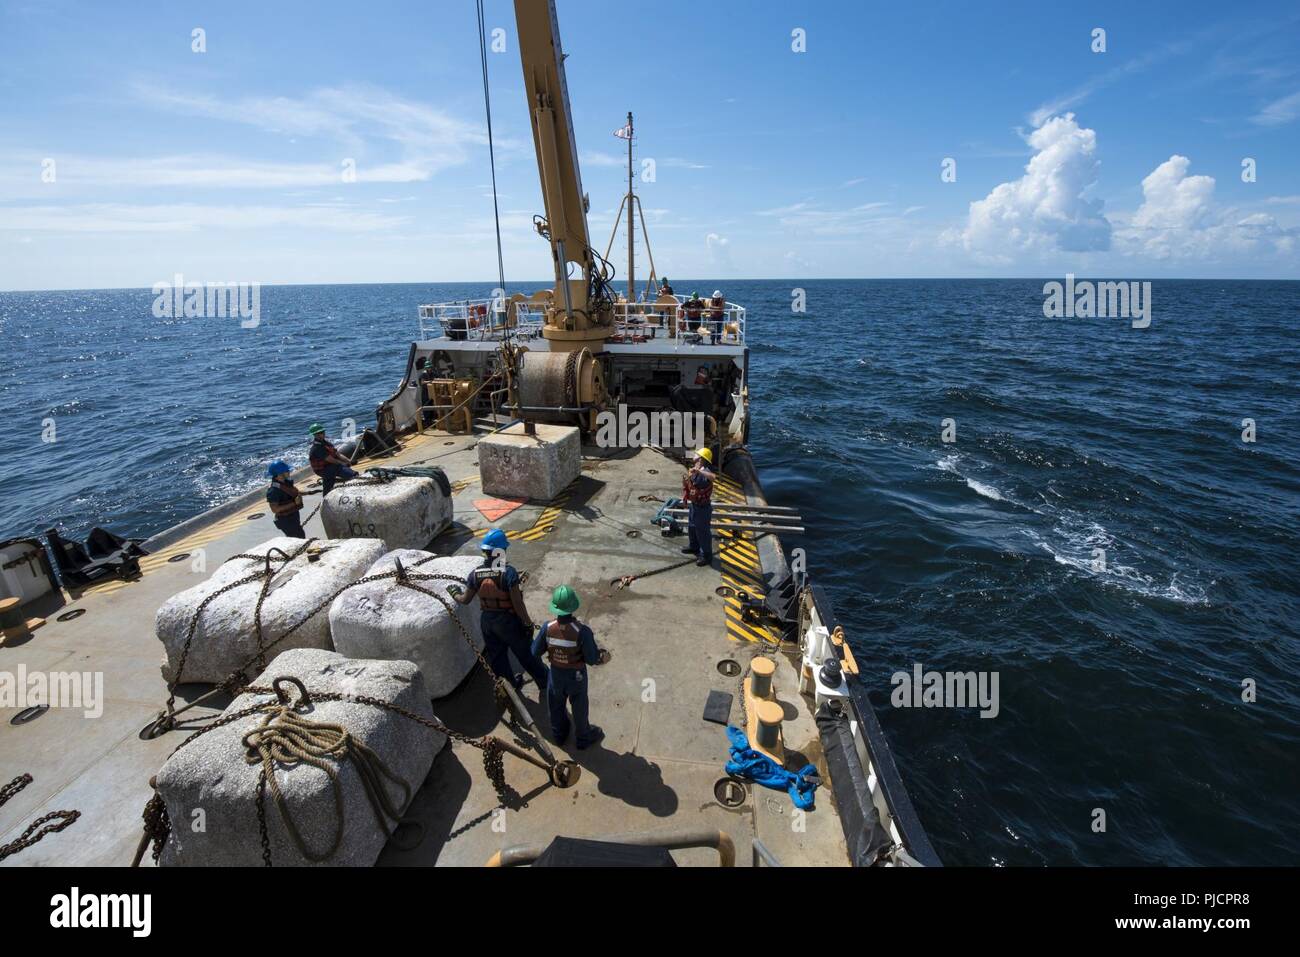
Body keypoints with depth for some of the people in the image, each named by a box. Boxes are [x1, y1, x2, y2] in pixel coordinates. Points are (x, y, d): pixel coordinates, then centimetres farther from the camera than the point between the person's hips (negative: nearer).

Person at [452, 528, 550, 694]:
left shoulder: (476, 574, -9)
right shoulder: (509, 572, -25)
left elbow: (465, 600, 2)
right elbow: (517, 603, -23)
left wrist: (455, 594, 23)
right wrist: (528, 622, -11)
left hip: (487, 620, 4)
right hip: (508, 621, -4)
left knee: (496, 656, 21)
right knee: (525, 654, 12)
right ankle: (545, 684, 25)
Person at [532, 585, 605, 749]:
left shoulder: (547, 628, -24)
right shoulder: (582, 631, -34)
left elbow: (535, 651, -10)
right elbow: (592, 659, -25)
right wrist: (602, 657, -3)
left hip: (556, 674, 2)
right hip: (576, 675, -2)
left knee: (556, 705, 29)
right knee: (579, 706, 23)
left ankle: (559, 734, 53)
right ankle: (583, 738, 46)